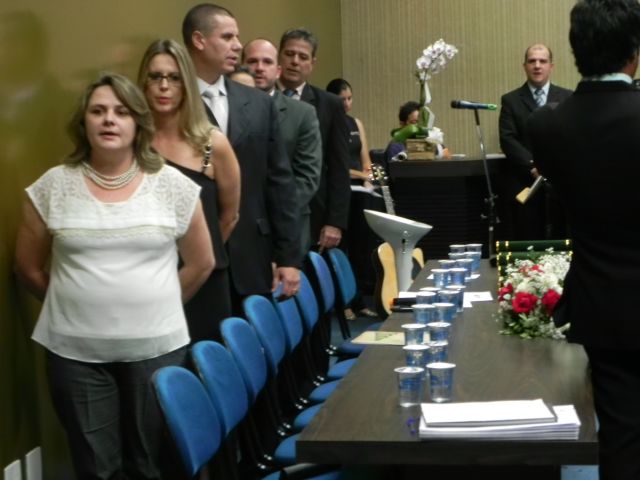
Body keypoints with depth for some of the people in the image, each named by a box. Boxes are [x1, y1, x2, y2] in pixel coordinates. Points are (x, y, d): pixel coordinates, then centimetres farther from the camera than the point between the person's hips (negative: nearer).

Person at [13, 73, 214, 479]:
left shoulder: (172, 185, -2)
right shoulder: (53, 186, -2)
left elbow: (201, 263, 7)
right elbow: (28, 266, 7)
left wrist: (156, 305, 10)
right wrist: (74, 303, 12)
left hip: (156, 347, 0)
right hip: (75, 351, 0)